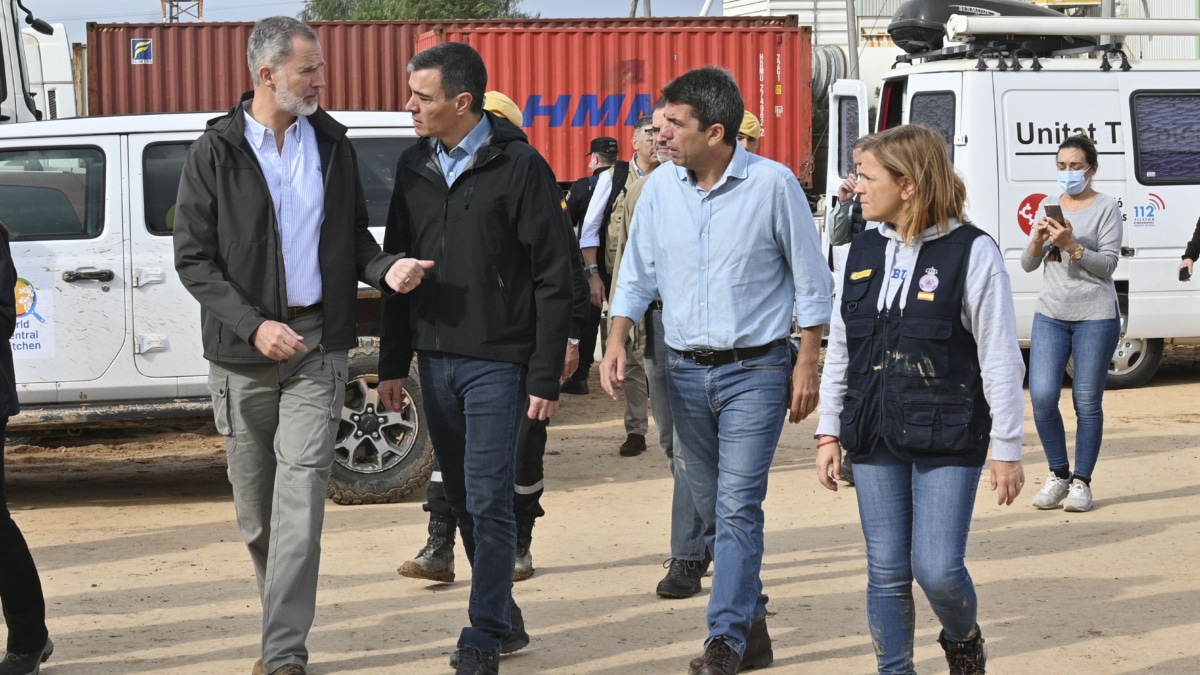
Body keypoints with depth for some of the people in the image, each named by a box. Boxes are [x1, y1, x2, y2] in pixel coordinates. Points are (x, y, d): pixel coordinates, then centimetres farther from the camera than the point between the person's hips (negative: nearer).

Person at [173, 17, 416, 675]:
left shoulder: (332, 145, 7)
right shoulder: (215, 152, -2)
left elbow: (353, 236, 17)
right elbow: (193, 258, -4)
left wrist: (385, 269, -6)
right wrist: (254, 325, -16)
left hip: (316, 347, 1)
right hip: (242, 351, -1)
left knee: (300, 500, -9)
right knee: (254, 506, 8)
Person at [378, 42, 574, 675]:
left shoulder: (519, 166, -9)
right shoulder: (414, 166, 8)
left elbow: (554, 277, -8)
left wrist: (545, 376, -11)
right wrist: (392, 362, 10)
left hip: (496, 360, -6)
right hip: (434, 357, 6)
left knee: (488, 501, -6)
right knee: (462, 498, 10)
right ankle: (504, 616, 23)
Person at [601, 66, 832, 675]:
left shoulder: (773, 185, -9)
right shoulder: (660, 188, 3)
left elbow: (811, 281, -2)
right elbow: (637, 274, 13)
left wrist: (806, 365, -5)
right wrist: (617, 341, -1)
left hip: (754, 368, -5)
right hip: (685, 371, 5)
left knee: (737, 506, -11)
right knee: (712, 506, 10)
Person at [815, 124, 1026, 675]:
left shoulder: (971, 252, -8)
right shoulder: (864, 252, 8)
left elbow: (1000, 357, -7)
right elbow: (839, 350, 14)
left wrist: (1007, 449, -7)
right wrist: (828, 433, 11)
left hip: (948, 442, -5)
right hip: (875, 441, 5)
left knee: (938, 569, -7)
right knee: (887, 572, 5)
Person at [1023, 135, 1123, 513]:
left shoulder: (1106, 208, -2)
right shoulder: (1048, 207, 13)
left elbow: (1108, 264, -9)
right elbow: (1028, 265, 13)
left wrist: (1071, 245, -21)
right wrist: (1037, 243, -8)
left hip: (1095, 316, -4)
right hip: (1050, 314, 4)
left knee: (1088, 403, -1)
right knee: (1042, 397, -6)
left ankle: (1081, 481, 9)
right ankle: (1058, 474, 10)